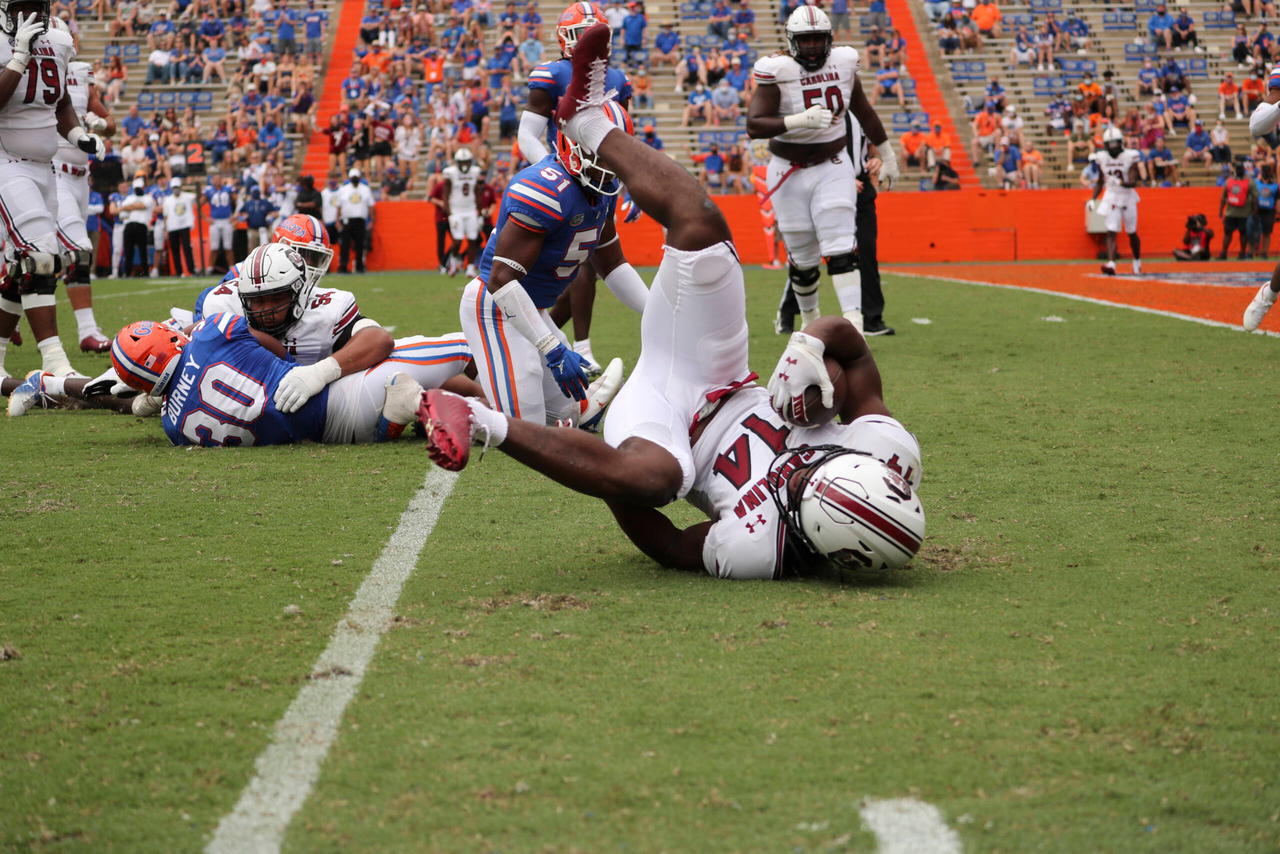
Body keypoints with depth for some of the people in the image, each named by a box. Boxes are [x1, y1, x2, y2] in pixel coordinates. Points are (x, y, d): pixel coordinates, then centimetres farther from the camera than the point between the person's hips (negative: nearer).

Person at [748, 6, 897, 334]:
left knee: (840, 251, -13)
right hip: (790, 172, -2)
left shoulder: (843, 64, -1)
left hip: (833, 168, 2)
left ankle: (854, 325, -19)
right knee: (802, 258, 7)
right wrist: (800, 120, -36)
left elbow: (864, 113, 16)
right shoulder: (777, 72, -14)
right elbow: (754, 126, -23)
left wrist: (887, 155, 24)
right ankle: (809, 317, 34)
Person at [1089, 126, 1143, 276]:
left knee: (1132, 233, 11)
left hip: (1128, 197, -2)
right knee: (1111, 232, -13)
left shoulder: (1130, 156, -12)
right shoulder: (1102, 158, -1)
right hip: (1111, 198, 2)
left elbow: (1133, 182, -20)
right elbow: (1100, 182, 12)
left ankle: (1137, 261, 34)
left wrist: (1120, 183, -40)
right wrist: (1093, 199, 1)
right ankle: (1111, 264, -25)